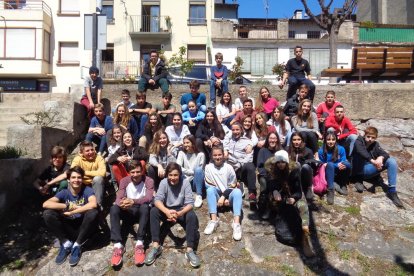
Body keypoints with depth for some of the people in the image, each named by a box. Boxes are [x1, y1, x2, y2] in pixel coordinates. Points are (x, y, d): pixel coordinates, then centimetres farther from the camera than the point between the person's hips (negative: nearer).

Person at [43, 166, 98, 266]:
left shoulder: (87, 190, -10)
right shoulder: (64, 193, -2)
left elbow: (93, 204, -32)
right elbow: (46, 204, -19)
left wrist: (71, 212, -27)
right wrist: (69, 206, -24)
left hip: (83, 228, -2)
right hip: (69, 228, 2)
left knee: (93, 212, -32)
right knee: (47, 214, -17)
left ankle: (77, 245, -14)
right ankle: (66, 243, -6)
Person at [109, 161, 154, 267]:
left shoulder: (148, 181, -9)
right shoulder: (124, 181, 0)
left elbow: (149, 198, -25)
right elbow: (119, 198, -13)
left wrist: (133, 201, -42)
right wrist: (122, 203, -38)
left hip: (142, 211, -2)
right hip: (128, 212, 3)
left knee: (145, 206, -36)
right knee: (114, 208, -27)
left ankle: (139, 244, -35)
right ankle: (118, 245, -33)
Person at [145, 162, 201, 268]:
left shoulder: (185, 182, -15)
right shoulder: (164, 182, -12)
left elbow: (190, 203, -22)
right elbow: (157, 200, -25)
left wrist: (180, 213, -43)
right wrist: (167, 211, -45)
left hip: (181, 211, -1)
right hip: (167, 211, 2)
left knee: (192, 215, -33)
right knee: (153, 211, -27)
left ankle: (190, 250, -31)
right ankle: (156, 246, -27)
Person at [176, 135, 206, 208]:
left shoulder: (200, 154, -8)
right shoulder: (181, 153, 0)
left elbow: (201, 170, -7)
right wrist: (192, 172, -19)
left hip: (197, 181, -1)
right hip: (186, 181, 1)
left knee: (198, 169, -32)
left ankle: (199, 196, -28)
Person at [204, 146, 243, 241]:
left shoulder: (229, 167, -4)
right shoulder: (208, 167, -3)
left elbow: (233, 186, -4)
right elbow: (209, 185, -5)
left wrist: (224, 197, -17)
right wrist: (222, 198, -12)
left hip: (228, 195, 0)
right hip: (217, 196, 0)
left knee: (237, 191, -31)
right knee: (210, 189, -30)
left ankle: (236, 223, -43)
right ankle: (213, 220, -37)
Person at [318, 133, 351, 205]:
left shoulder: (341, 149, -5)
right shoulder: (321, 151, -10)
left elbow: (343, 162, -10)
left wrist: (341, 165, -36)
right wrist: (336, 165, -26)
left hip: (339, 174, 1)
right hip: (328, 174, -1)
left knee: (347, 164, -29)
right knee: (330, 164, -34)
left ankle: (343, 185, -11)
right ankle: (330, 190, -42)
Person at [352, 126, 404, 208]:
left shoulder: (375, 144, 7)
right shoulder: (359, 142, -6)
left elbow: (385, 154, -9)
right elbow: (361, 152, -29)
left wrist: (381, 158, -34)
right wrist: (372, 161, -46)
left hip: (371, 170, 5)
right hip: (360, 170, -4)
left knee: (392, 161, -15)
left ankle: (392, 191, -19)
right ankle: (359, 180, -15)